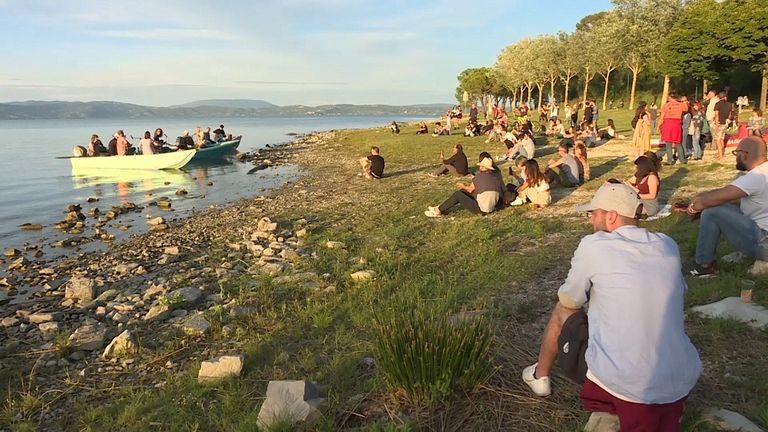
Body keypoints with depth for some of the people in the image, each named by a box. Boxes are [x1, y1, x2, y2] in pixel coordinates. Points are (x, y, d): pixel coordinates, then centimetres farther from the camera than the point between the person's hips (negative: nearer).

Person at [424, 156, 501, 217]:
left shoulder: (479, 177, -15)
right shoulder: (495, 177, 4)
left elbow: (470, 189, -1)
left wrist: (464, 186, 21)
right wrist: (465, 186, 23)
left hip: (480, 209, -8)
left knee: (457, 194, -4)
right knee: (463, 192, 14)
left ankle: (438, 211, 5)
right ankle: (442, 208, 20)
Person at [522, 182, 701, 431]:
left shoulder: (592, 246, -8)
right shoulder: (668, 246, 6)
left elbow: (568, 304, 6)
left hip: (624, 384, -4)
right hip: (683, 383, 5)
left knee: (564, 315, 19)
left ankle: (540, 377, 37)